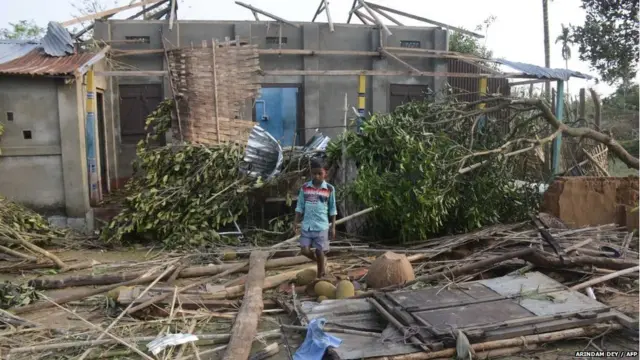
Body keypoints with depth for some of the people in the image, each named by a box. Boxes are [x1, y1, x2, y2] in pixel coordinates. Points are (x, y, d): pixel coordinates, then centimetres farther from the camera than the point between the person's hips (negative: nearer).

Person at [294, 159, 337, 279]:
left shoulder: (330, 189, -2)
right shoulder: (304, 187, 2)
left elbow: (332, 209, 3)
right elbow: (300, 206, 7)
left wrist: (333, 226, 2)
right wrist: (296, 222, 1)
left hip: (322, 226, -2)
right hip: (306, 225, 2)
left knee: (320, 251, 3)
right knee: (304, 250, -1)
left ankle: (320, 277, 19)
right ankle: (321, 261, 28)